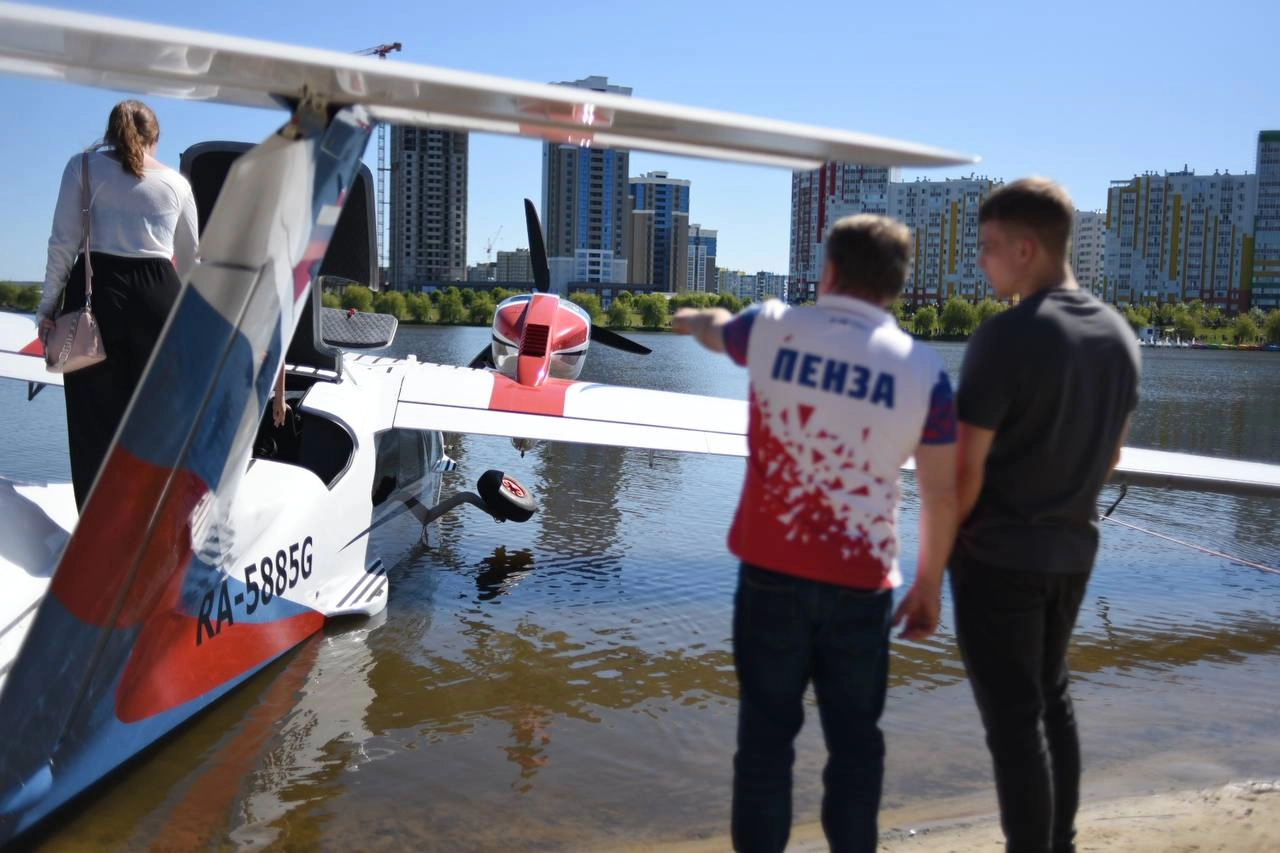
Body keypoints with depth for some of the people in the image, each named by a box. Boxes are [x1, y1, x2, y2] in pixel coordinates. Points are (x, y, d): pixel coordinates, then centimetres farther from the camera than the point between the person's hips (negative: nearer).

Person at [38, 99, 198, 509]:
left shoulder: (84, 165, 6)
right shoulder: (176, 181, 13)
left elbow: (64, 243, -2)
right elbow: (190, 258, 22)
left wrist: (48, 306, 3)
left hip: (97, 290, -1)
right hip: (158, 295, 2)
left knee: (94, 419, 3)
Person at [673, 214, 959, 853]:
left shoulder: (772, 328, -2)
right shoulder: (923, 369, -4)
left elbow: (715, 331, 22)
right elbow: (941, 495, -1)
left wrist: (692, 318, 46)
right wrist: (928, 585, 11)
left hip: (771, 571, 0)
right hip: (860, 582, 0)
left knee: (766, 735, 10)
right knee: (854, 740, 14)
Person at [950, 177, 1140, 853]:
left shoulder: (1005, 336, -20)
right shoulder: (1118, 335, 3)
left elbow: (965, 470, -19)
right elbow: (1112, 453, 13)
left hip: (997, 554, -8)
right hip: (1073, 550, 8)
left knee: (1013, 718, 2)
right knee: (1050, 698, 22)